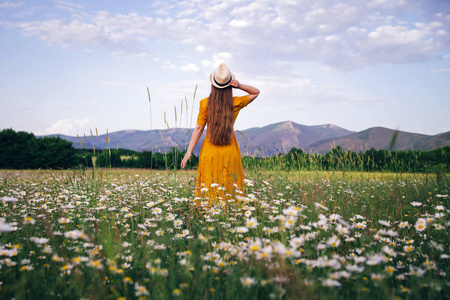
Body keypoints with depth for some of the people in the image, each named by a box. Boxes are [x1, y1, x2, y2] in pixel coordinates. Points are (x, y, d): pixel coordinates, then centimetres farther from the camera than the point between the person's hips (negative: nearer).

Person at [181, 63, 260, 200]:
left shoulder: (205, 103, -8)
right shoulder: (235, 103, -4)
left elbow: (199, 128, -7)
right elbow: (256, 92, 12)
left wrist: (189, 152, -2)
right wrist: (240, 86, -5)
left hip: (210, 151, -1)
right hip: (230, 152, 1)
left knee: (208, 188, 6)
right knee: (230, 186, 8)